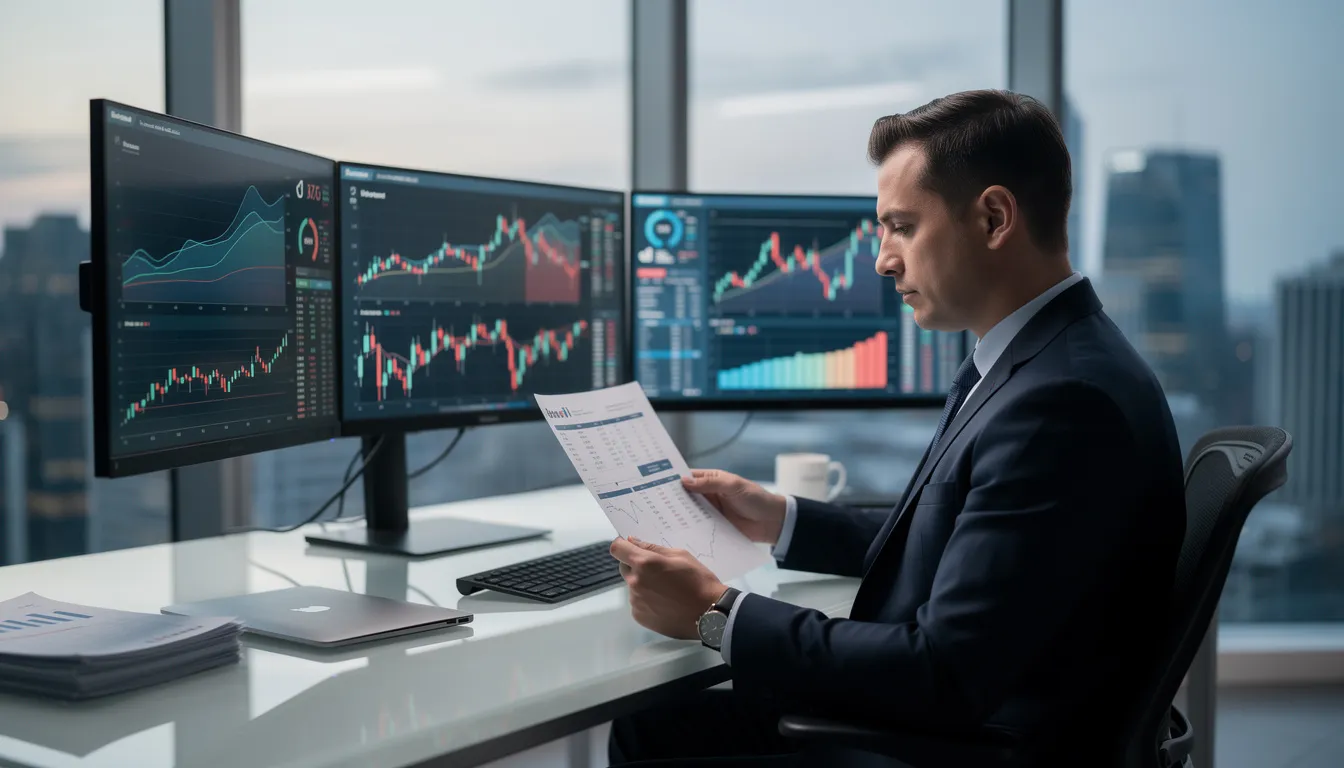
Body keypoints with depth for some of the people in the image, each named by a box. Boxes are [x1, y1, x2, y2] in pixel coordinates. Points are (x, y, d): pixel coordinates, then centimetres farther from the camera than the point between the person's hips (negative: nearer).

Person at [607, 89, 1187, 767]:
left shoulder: (1065, 401, -25)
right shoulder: (1029, 362, 6)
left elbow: (945, 676, -26)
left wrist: (717, 613, -18)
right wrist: (782, 522, 14)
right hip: (923, 712, 9)